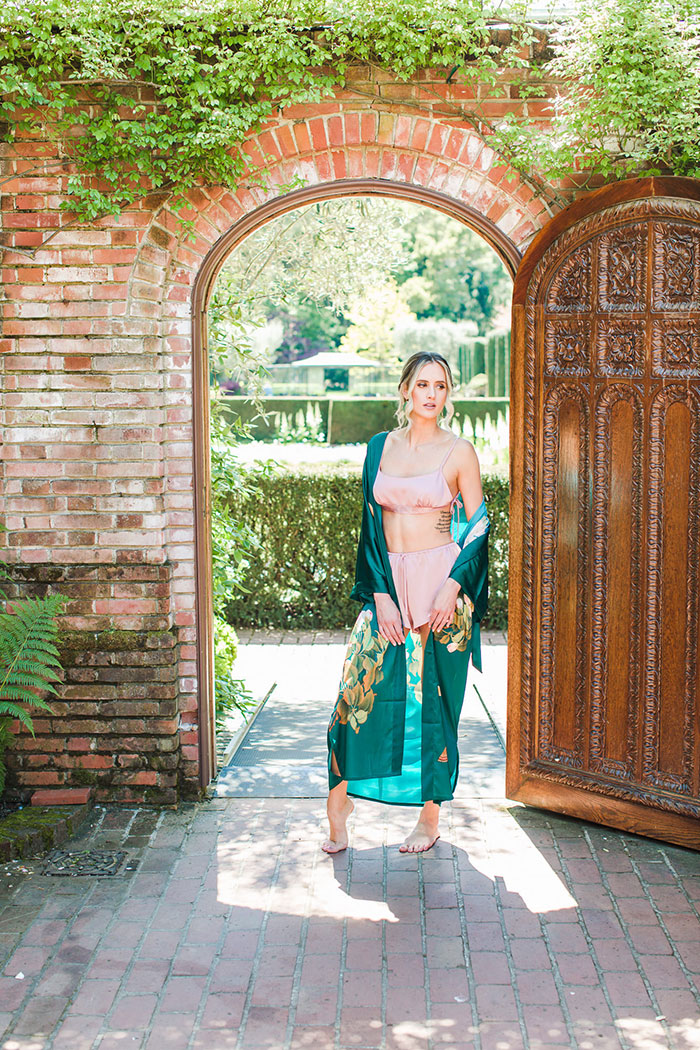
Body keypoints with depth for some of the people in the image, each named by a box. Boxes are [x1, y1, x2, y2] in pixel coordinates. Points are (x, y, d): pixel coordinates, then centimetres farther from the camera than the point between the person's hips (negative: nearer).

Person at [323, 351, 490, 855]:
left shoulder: (459, 452, -1)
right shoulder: (380, 447, 9)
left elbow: (478, 525, 0)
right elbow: (371, 523, 7)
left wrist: (452, 587, -13)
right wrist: (380, 594, -3)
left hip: (440, 585, -3)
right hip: (387, 584, 3)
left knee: (433, 700, 3)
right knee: (361, 689, -3)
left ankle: (430, 818, 16)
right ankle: (338, 810, 10)